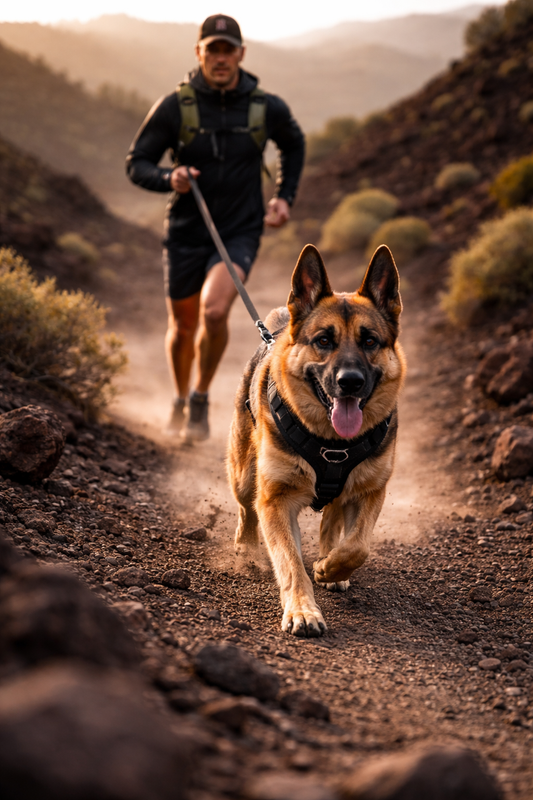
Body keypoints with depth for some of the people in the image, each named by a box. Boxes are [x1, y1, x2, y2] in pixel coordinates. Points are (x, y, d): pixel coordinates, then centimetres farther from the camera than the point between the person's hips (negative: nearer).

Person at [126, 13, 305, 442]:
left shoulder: (268, 108, -5)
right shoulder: (174, 107, -10)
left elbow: (294, 145, 17)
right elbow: (137, 164, -4)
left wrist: (285, 197, 8)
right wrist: (168, 178, -24)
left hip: (239, 233, -1)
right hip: (186, 233, 1)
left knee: (215, 310, -25)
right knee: (183, 326, 14)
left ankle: (201, 399, -1)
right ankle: (181, 400, 43)